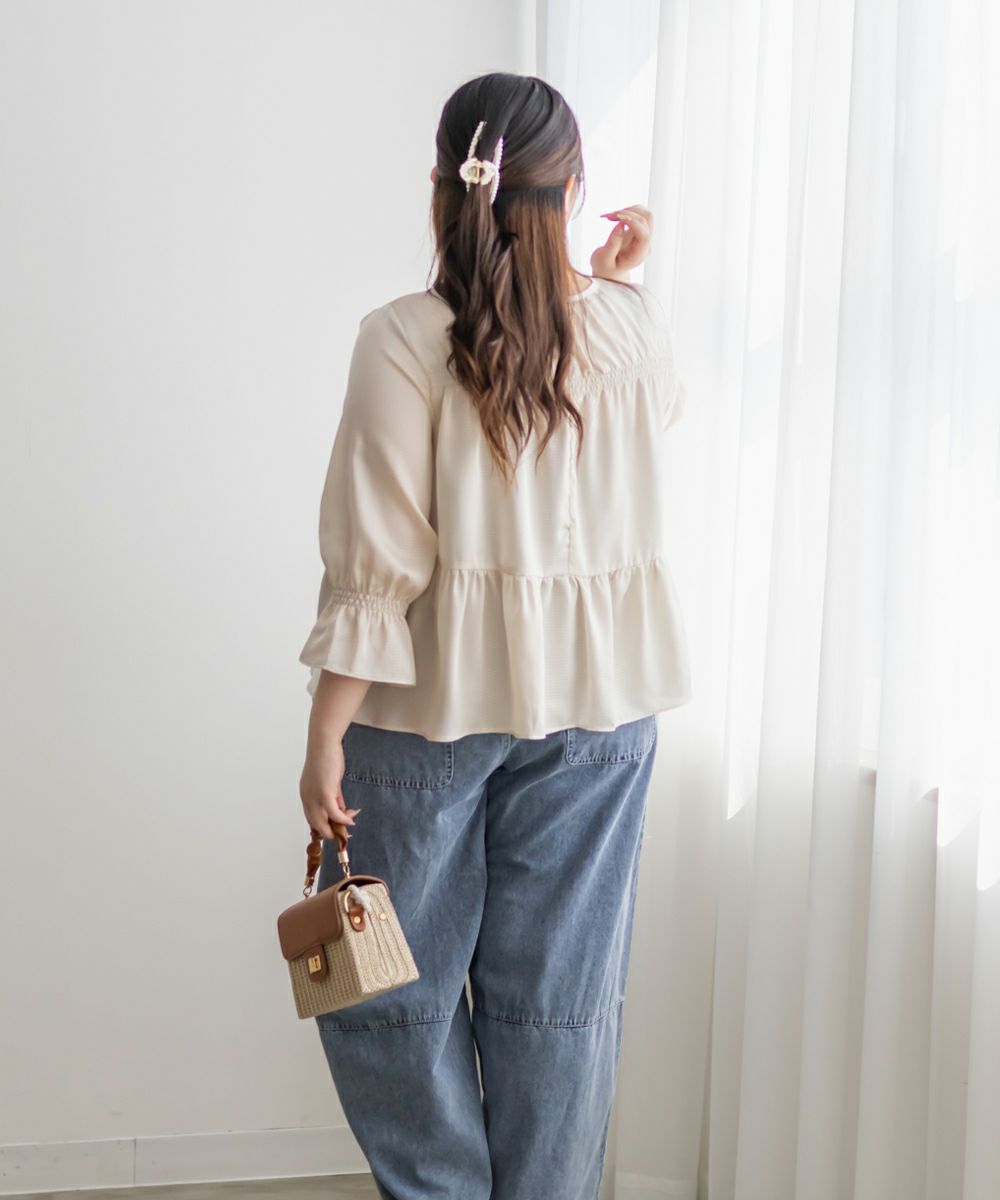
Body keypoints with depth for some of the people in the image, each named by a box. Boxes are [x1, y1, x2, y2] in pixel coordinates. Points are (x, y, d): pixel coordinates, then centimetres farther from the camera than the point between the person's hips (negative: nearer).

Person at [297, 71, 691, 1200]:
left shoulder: (405, 339, -13)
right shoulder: (635, 327, -3)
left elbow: (378, 563, -15)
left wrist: (326, 735, -9)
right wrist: (619, 281, 26)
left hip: (434, 700, -3)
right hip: (599, 697, 4)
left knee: (390, 981, 14)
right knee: (559, 991, 13)